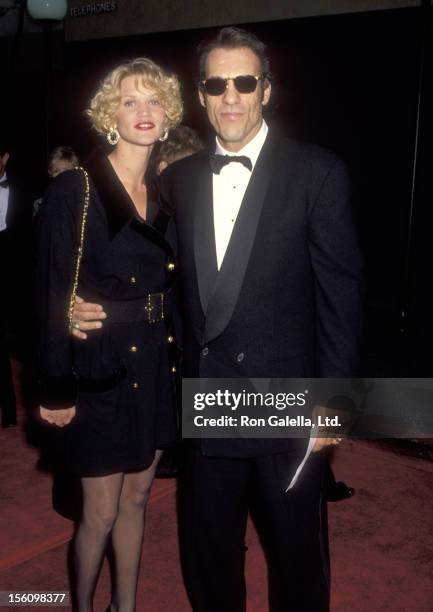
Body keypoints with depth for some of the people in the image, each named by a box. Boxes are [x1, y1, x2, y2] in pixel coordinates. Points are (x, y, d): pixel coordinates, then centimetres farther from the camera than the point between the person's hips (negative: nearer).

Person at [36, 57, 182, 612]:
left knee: (136, 499, 18)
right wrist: (57, 390, -13)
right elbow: (54, 295, -13)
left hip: (154, 368, 6)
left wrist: (172, 358, 5)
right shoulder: (75, 190, -11)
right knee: (102, 512, 7)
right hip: (101, 372, -5)